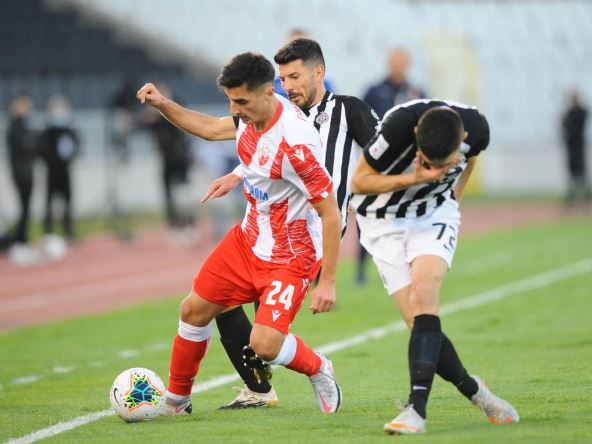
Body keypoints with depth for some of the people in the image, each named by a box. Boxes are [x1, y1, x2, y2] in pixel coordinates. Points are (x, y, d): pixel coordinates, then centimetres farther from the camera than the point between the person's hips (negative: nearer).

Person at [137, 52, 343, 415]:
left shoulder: (295, 142, -32)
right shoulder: (252, 117, -6)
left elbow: (331, 213, -26)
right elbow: (210, 129, 18)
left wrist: (327, 282, -25)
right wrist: (163, 105, 5)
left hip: (291, 256, -8)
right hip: (249, 237, 8)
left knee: (264, 343, -20)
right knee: (195, 309, 11)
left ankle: (318, 371, 13)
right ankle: (176, 399, 31)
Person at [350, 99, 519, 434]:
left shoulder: (477, 129, -19)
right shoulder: (399, 125, -31)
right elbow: (359, 181, -17)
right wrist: (414, 179, -29)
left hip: (436, 213, 1)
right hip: (384, 220, -1)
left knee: (424, 291, -26)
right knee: (419, 322, -12)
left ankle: (417, 408, -29)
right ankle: (473, 391, 11)